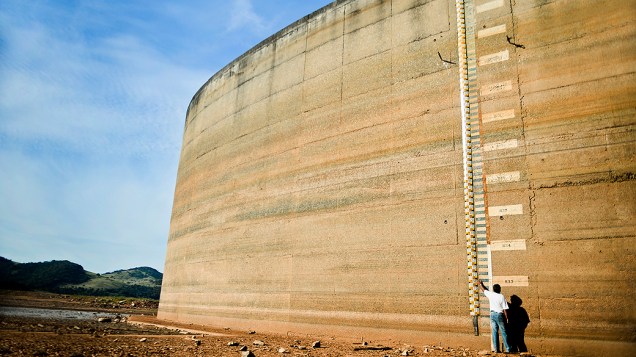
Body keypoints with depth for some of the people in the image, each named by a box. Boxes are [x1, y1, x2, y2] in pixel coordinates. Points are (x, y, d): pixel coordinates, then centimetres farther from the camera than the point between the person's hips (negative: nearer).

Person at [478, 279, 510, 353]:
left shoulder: (491, 294, 0)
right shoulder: (501, 297, -7)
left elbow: (484, 290, 20)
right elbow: (504, 309, -8)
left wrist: (480, 284, 38)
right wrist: (506, 318, 1)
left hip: (492, 314, 2)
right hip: (500, 315, -2)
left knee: (494, 332, 6)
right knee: (503, 332, 2)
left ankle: (496, 349, 6)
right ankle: (507, 349, 3)